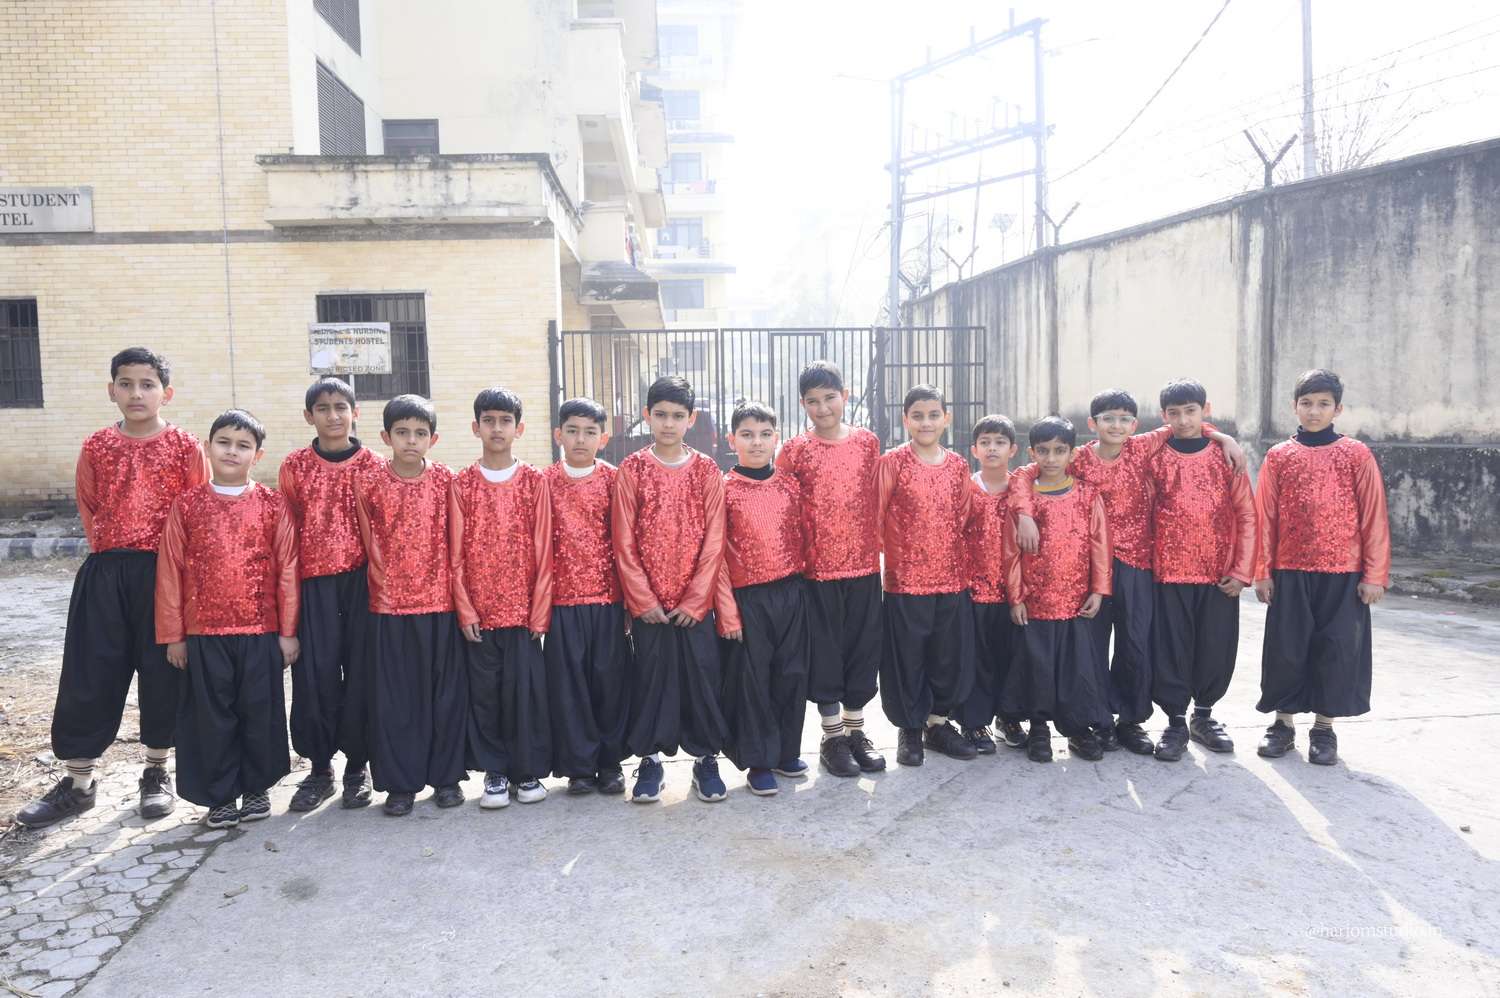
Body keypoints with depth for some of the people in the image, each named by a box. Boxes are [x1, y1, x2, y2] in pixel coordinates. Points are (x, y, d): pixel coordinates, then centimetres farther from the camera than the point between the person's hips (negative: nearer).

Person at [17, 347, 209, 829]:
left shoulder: (185, 447, -3)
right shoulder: (96, 448, 5)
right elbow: (89, 510, 16)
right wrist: (110, 553, 9)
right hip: (106, 574, 3)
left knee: (162, 672, 6)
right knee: (89, 675, 5)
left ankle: (157, 773, 22)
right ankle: (78, 782, 18)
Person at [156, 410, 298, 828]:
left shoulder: (273, 505, -1)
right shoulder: (186, 505, 1)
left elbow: (287, 570, 0)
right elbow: (170, 571, 3)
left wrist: (288, 630, -1)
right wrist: (172, 635, 1)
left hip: (261, 631, 0)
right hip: (203, 633, 1)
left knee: (260, 712, 8)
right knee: (211, 716, 9)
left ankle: (256, 788, 25)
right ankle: (220, 796, 23)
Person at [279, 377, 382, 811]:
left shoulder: (372, 464, 2)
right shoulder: (295, 466, 5)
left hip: (361, 579, -1)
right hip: (314, 582, 1)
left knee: (360, 671, 3)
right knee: (315, 673, 1)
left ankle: (357, 767, 16)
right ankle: (319, 768, 16)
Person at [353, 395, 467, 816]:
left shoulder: (445, 480, 0)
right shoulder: (369, 481, -2)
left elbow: (454, 541, 5)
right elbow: (369, 540, 7)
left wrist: (454, 591, 3)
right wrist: (386, 580, 8)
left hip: (439, 603, 0)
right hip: (388, 605, 0)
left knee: (445, 693, 7)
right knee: (393, 697, 5)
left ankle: (446, 776, 20)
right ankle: (400, 783, 18)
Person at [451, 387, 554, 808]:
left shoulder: (535, 482, 2)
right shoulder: (462, 485, 4)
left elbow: (543, 552, 0)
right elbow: (456, 555, 2)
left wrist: (540, 611, -5)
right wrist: (465, 612, -4)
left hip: (524, 611, -1)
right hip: (478, 613, 1)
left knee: (526, 690, 2)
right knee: (484, 692, 7)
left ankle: (528, 771, 17)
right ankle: (495, 772, 21)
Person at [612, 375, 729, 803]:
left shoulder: (706, 470, 1)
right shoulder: (632, 470, -1)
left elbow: (714, 541, -2)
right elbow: (624, 542, -3)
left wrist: (695, 600, -8)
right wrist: (642, 600, -8)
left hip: (694, 602, 1)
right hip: (647, 602, 0)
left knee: (701, 676, 4)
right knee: (650, 677, 6)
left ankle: (706, 758, 19)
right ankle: (650, 759, 20)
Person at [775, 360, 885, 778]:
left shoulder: (867, 442, 4)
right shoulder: (794, 450, -3)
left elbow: (876, 499, 10)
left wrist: (878, 543, 9)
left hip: (864, 565, 3)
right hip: (817, 568, -2)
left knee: (863, 648, 10)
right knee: (825, 652, 6)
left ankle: (856, 731, 25)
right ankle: (832, 737, 19)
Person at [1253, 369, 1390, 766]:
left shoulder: (1357, 455, 0)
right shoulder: (1278, 456, 3)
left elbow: (1374, 518, 0)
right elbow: (1265, 518, 4)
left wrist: (1375, 574, -4)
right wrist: (1262, 571, 1)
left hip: (1344, 575, -1)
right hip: (1290, 574, 1)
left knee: (1337, 650, 4)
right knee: (1286, 649, 5)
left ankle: (1324, 726, 18)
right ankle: (1284, 722, 19)